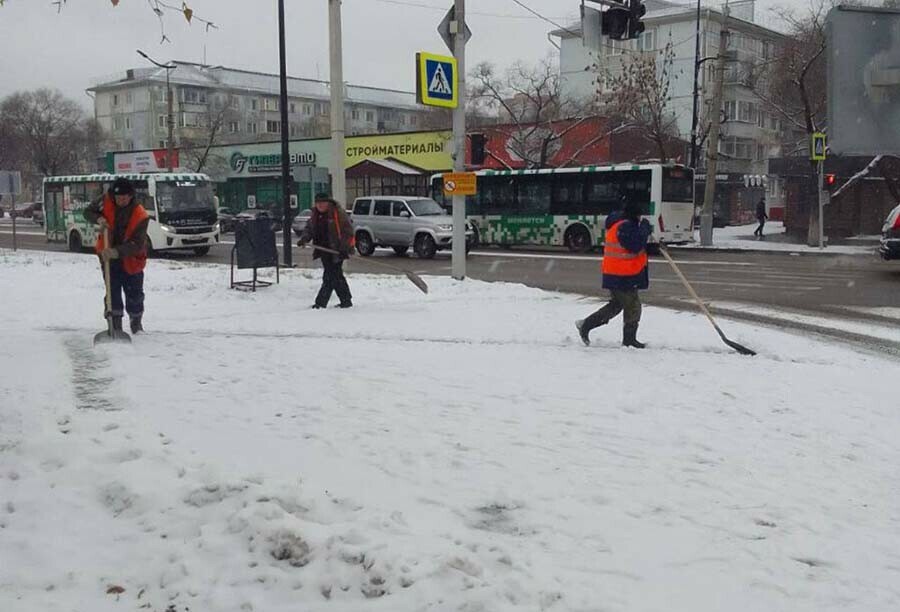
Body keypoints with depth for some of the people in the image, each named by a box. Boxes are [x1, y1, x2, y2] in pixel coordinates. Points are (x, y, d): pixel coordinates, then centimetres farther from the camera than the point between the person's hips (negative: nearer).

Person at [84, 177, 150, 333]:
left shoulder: (141, 216, -24)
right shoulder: (106, 202, -13)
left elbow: (137, 244, -28)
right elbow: (88, 212, 4)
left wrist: (116, 252, -42)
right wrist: (99, 219, -19)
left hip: (131, 260, -2)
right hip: (108, 256, 2)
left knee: (134, 294, 8)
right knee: (112, 292, 1)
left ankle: (136, 322, 31)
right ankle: (116, 325, 9)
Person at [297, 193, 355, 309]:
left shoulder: (338, 213, -10)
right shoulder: (315, 215, 11)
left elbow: (348, 231, -11)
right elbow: (309, 228, 16)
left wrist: (343, 247, -18)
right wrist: (304, 238, -5)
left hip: (336, 251, -7)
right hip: (324, 251, 7)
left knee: (330, 277, -8)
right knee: (336, 276, 12)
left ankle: (321, 302, -5)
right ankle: (346, 300, 20)